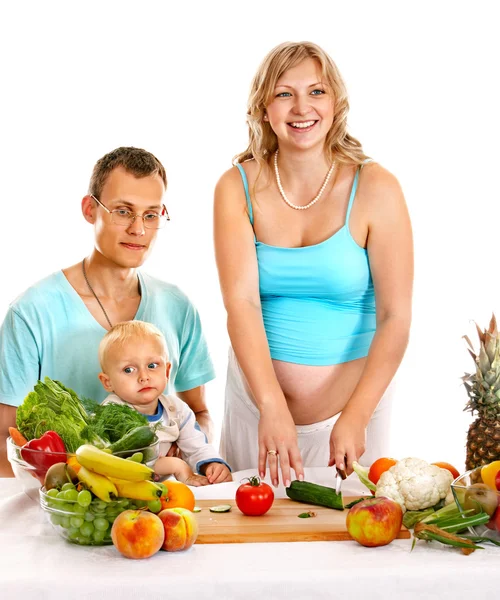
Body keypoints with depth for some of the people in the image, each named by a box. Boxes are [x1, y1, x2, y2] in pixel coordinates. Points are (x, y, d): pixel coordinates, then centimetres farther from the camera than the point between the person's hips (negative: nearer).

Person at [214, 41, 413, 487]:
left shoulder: (375, 189, -9)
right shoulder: (238, 187, -4)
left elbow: (395, 317, -12)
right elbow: (241, 303, -15)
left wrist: (354, 419, -22)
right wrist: (273, 409, -27)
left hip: (353, 401, -1)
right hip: (257, 396, 2)